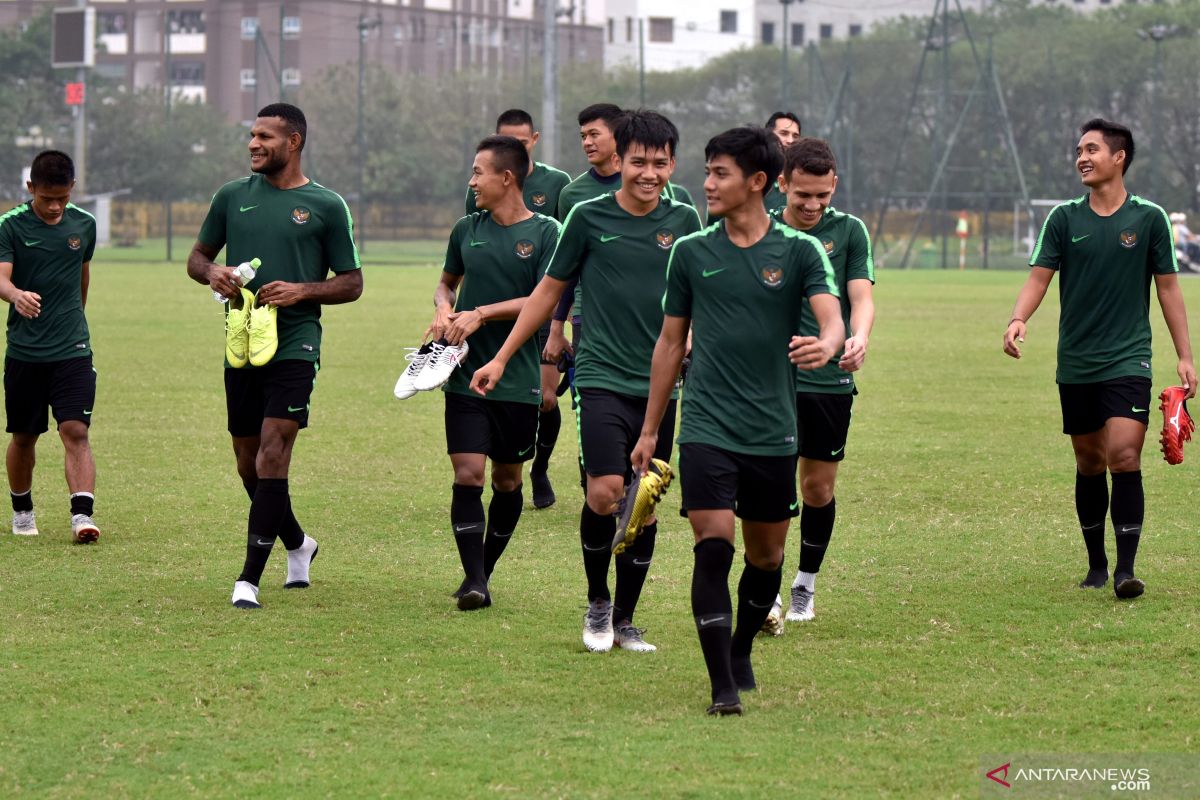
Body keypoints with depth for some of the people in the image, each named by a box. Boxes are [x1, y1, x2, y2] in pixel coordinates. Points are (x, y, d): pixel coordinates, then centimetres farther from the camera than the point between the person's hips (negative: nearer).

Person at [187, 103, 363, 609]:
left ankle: (249, 578, -15)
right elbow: (197, 258, 18)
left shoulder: (326, 206, 0)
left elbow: (352, 283, 4)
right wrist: (212, 273, -5)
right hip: (240, 344, 5)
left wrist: (303, 290, -13)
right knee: (249, 465, 10)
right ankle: (298, 544, 36)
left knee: (271, 457, -15)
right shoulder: (232, 197, 10)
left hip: (294, 344, -5)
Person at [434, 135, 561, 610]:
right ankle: (473, 579, -10)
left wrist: (480, 314, -17)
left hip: (518, 379, -2)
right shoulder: (467, 230, 8)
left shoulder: (545, 234, -5)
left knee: (507, 480, 9)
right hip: (466, 375, 2)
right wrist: (444, 310, 1)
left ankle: (485, 568, 25)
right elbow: (447, 282, 23)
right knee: (467, 475, -9)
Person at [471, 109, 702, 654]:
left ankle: (625, 619, 18)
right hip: (603, 378, -3)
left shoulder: (683, 222, 5)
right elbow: (549, 289, 9)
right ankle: (597, 602, 5)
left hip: (660, 384, 3)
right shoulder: (589, 217, -1)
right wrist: (501, 358, 9)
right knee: (604, 493, -18)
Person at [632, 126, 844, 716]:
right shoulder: (691, 252, 5)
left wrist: (826, 345, -38)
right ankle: (723, 686, -12)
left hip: (773, 433, 1)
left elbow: (832, 318, -12)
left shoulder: (800, 250, 1)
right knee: (713, 545, -14)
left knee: (767, 557, 10)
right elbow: (671, 341, 13)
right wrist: (649, 430, 14)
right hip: (706, 428, -1)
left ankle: (740, 652, 36)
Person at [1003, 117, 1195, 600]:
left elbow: (1168, 287, 7)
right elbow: (1039, 276, 1)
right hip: (1075, 364, 3)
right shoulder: (1064, 218, 5)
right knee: (1089, 463, 9)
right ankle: (1096, 565, 21)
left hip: (1128, 361, -2)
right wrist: (1019, 319, -20)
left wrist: (1185, 357, 4)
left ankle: (1126, 570, -15)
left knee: (1124, 457, -15)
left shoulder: (1149, 218, 2)